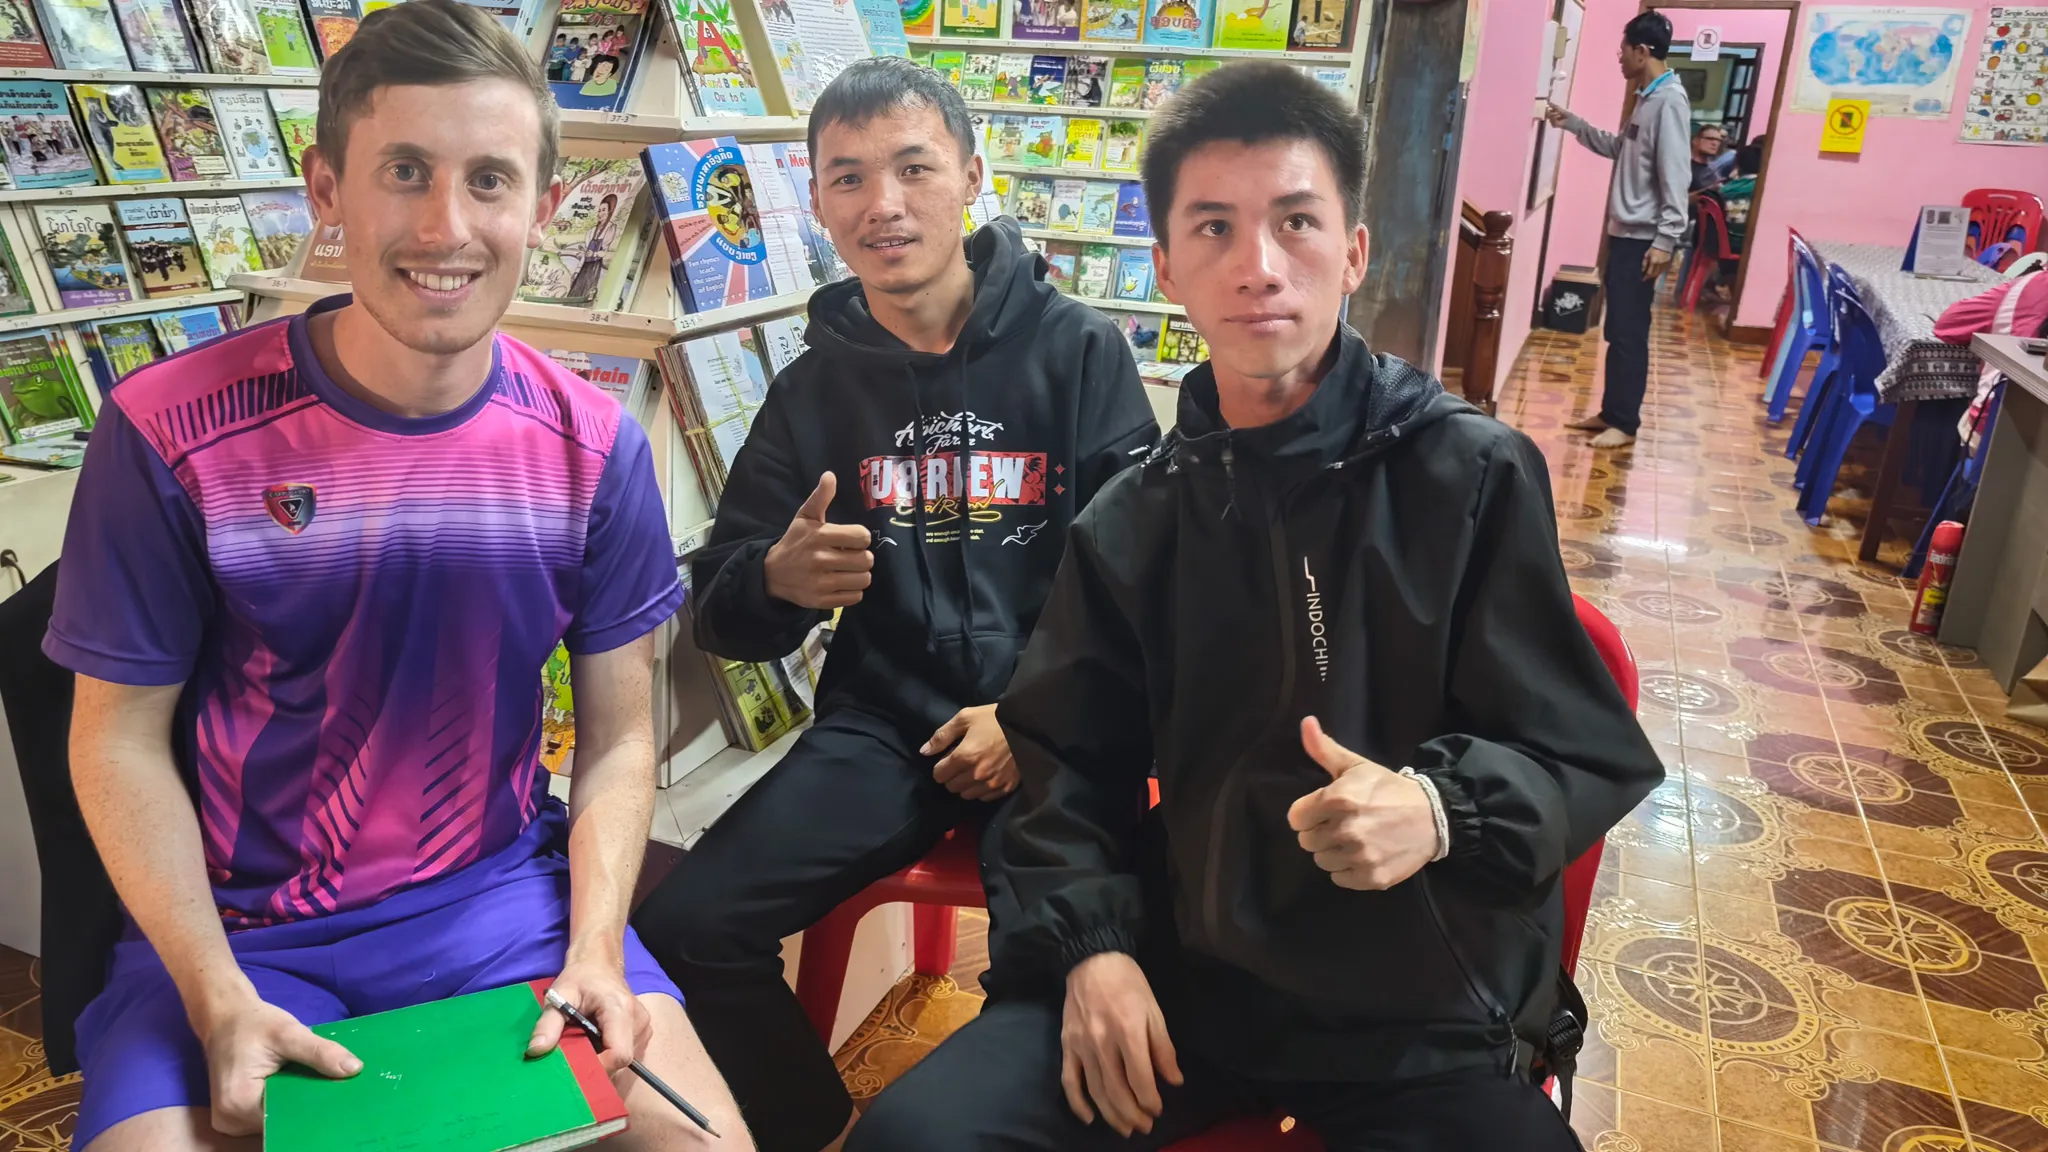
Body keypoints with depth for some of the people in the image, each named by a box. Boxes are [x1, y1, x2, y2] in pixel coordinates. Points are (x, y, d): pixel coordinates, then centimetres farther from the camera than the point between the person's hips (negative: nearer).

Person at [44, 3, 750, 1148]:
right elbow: (123, 739, -5)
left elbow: (618, 737, -2)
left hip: (502, 894, 1)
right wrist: (219, 1001, -15)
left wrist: (595, 949, -15)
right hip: (237, 925, 0)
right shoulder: (171, 431, -11)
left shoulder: (593, 447, -6)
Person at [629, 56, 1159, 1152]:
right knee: (682, 930, -15)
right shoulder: (814, 386, 7)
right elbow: (720, 612, 8)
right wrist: (776, 581, -16)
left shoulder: (1080, 350, 0)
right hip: (883, 724, 3)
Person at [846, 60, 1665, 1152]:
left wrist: (1440, 809, -25)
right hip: (1184, 972, 3)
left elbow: (1586, 757, -5)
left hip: (1427, 1008, -2)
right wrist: (1090, 938, -6)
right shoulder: (1131, 522, 5)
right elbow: (1068, 762, 10)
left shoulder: (1474, 476, -6)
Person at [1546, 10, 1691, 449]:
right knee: (1616, 330, 13)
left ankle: (1625, 424, 1)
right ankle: (1611, 412, 21)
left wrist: (1666, 240, -25)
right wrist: (1573, 124, 24)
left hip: (1643, 238, -10)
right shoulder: (1647, 99, 15)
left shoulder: (1669, 102, -15)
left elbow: (1675, 176, -21)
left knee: (1630, 333, -5)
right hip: (1624, 233, 10)